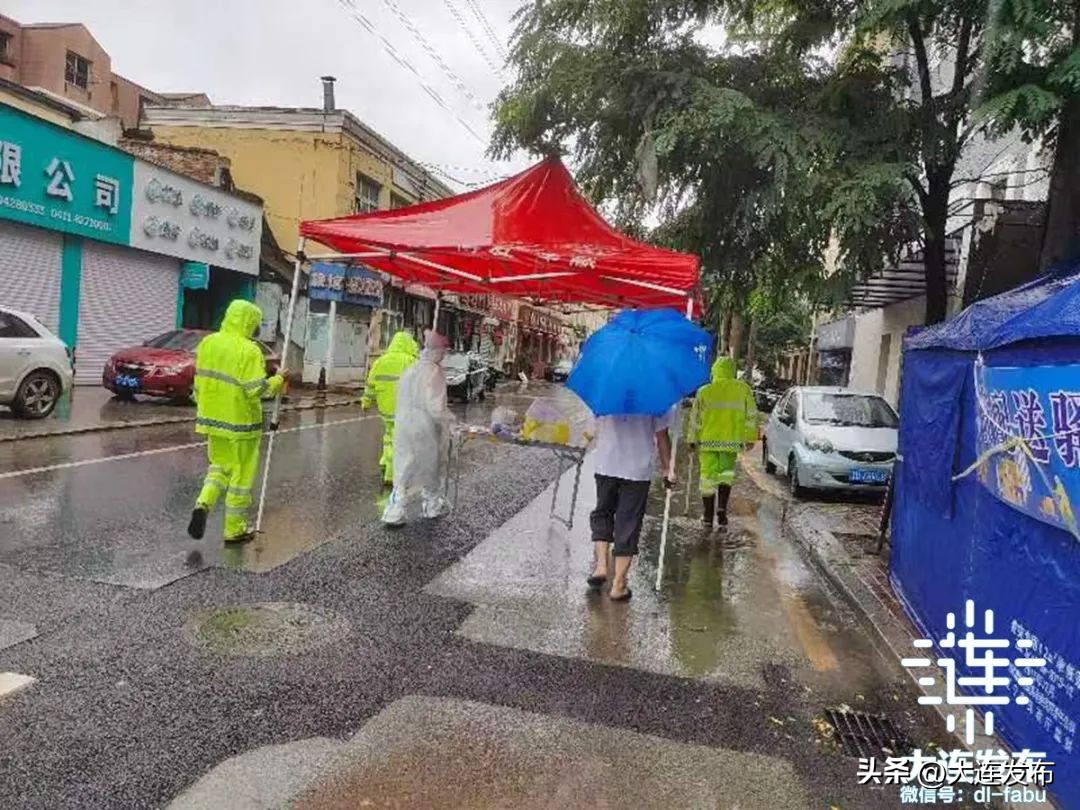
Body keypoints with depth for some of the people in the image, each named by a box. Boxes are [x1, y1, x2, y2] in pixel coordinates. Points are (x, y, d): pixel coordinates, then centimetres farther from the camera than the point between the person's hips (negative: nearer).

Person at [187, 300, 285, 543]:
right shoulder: (249, 350, -17)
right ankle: (234, 530, 16)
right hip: (241, 422, -6)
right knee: (241, 475, 7)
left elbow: (200, 382, 11)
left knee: (220, 465, 24)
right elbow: (255, 389, -22)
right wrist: (276, 382, -5)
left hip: (212, 418, 6)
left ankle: (203, 503, 0)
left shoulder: (207, 343, 5)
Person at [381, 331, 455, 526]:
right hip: (426, 430, -6)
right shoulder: (434, 372, -19)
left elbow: (403, 401, 12)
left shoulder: (409, 371, 5)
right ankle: (434, 507, 31)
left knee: (404, 471, 10)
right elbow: (436, 407, -23)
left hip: (404, 427, 6)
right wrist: (449, 417, -5)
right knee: (433, 469, 15)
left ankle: (394, 513, 3)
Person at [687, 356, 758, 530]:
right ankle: (722, 506, -1)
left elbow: (696, 418, -1)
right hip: (731, 441, 1)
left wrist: (692, 439, 8)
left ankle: (708, 515, 11)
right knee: (726, 474, 17)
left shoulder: (704, 391, -3)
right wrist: (750, 438, 11)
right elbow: (751, 415, 3)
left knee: (708, 476, 6)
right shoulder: (743, 389, 1)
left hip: (708, 441, -1)